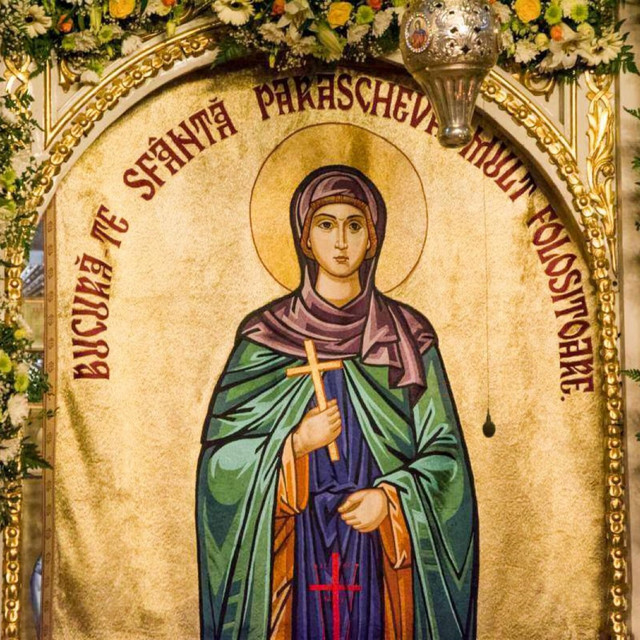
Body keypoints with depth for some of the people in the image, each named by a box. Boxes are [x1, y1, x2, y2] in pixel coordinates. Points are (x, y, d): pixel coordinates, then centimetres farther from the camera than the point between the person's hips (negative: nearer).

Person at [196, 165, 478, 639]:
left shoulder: (407, 337, 3)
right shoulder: (265, 336, 1)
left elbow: (443, 450, 3)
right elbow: (222, 453, 0)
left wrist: (391, 498, -13)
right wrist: (294, 445, -16)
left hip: (383, 551, 1)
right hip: (293, 553, 0)